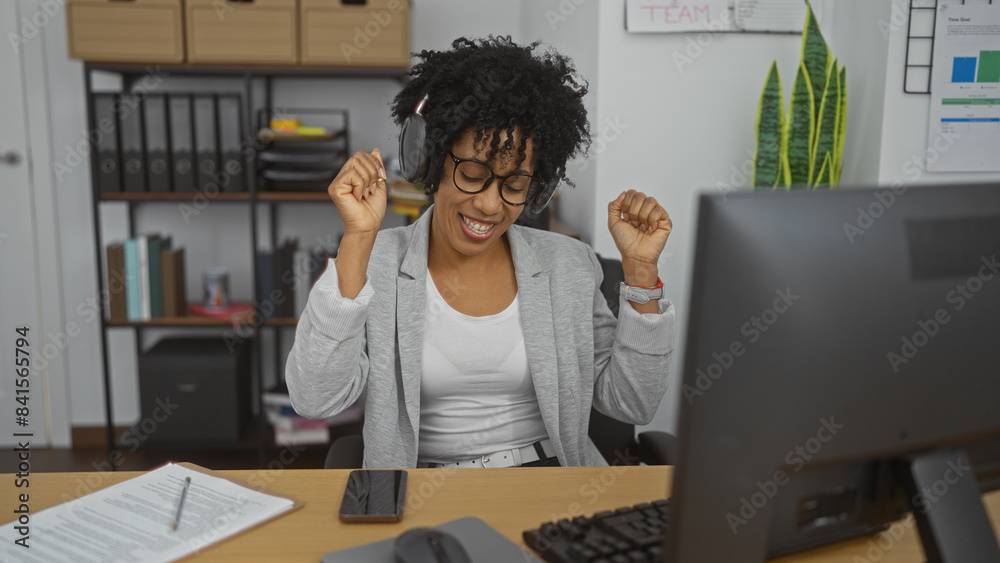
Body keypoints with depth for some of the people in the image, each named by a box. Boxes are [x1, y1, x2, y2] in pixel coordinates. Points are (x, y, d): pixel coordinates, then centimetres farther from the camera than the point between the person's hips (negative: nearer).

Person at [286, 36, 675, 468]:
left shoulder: (567, 266, 4)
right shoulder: (372, 264, -2)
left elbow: (631, 405, 2)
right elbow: (315, 400, -15)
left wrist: (639, 268, -7)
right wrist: (358, 238, -19)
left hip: (553, 460, 2)